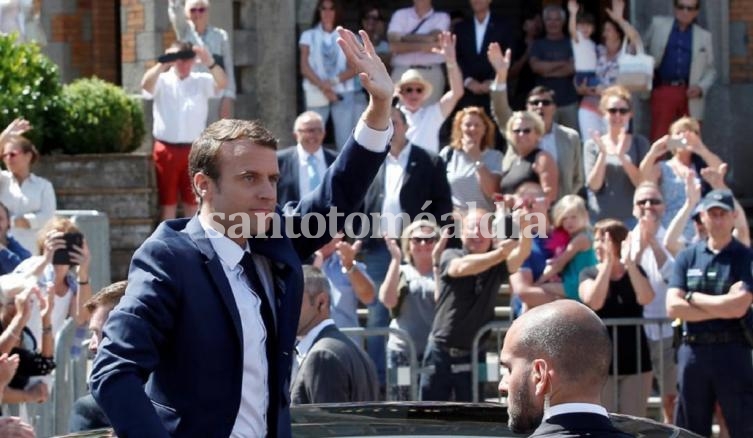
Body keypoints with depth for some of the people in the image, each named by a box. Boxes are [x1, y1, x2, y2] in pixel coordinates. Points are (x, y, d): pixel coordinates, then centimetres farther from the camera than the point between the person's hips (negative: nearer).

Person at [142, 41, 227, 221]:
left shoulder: (201, 81, 4)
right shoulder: (162, 81, 1)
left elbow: (222, 83, -14)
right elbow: (146, 84, -21)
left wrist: (209, 62, -34)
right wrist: (163, 63, -38)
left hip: (193, 150, 1)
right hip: (167, 150, -1)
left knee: (193, 201, 7)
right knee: (167, 201, 5)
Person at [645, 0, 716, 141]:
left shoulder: (704, 36, 9)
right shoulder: (658, 24, 8)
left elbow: (710, 70, 12)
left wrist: (701, 87, -6)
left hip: (690, 95, 1)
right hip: (663, 91, -1)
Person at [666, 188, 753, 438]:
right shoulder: (687, 257, 8)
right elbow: (673, 307, -3)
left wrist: (693, 298, -5)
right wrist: (721, 309, -9)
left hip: (732, 352, -3)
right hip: (692, 351, 3)